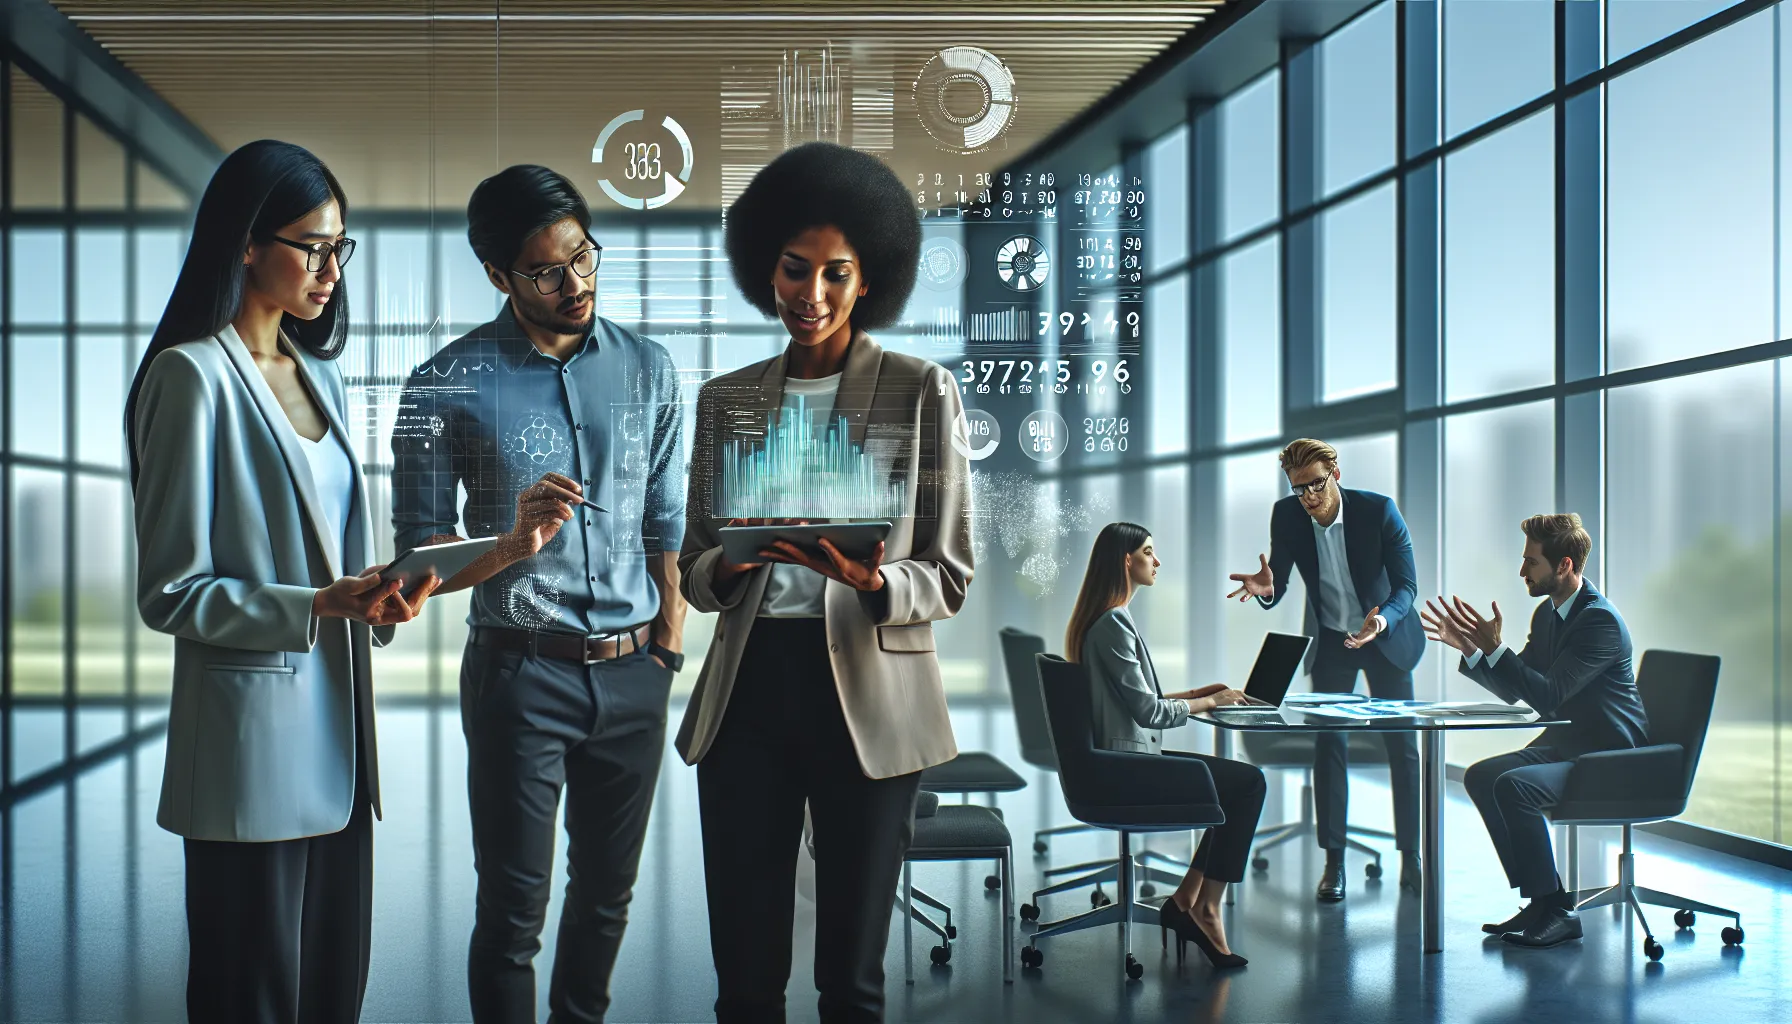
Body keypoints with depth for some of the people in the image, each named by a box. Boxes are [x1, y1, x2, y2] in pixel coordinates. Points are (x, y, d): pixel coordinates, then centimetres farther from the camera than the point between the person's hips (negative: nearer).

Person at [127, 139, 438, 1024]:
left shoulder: (320, 376, 15)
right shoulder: (194, 376, -10)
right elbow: (171, 593, -12)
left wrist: (379, 595, -1)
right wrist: (319, 607, -22)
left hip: (338, 730, 7)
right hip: (252, 734, -7)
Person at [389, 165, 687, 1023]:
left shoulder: (647, 369, 4)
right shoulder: (448, 387, -6)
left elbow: (664, 525, 10)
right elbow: (421, 556, -5)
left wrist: (668, 647, 6)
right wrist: (511, 545, -23)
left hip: (632, 674, 4)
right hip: (520, 673, -3)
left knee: (607, 893, 17)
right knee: (512, 911, 3)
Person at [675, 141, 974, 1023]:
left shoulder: (921, 392, 2)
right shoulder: (725, 400, 11)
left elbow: (947, 576, 0)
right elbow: (696, 569, 11)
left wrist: (868, 580, -21)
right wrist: (732, 563, -12)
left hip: (868, 698, -2)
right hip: (747, 692, 2)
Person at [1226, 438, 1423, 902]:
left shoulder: (1379, 510, -22)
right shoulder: (1286, 515, -14)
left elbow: (1406, 584, -21)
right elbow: (1277, 585, -8)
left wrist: (1382, 619, -42)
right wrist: (1266, 587, -33)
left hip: (1387, 634, -2)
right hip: (1330, 640, 2)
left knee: (1402, 746, 2)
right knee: (1329, 744, -3)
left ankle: (1411, 858, 13)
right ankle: (1333, 860, 4)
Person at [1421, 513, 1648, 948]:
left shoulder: (1601, 619, -20)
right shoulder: (1547, 613, 9)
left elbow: (1547, 696, -27)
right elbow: (1513, 691, 11)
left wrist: (1494, 647, -29)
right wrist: (1468, 648, 0)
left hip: (1610, 756, -10)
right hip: (1564, 744, 10)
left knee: (1513, 786, -27)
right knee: (1480, 776, -2)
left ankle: (1557, 909, -14)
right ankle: (1539, 899, 2)